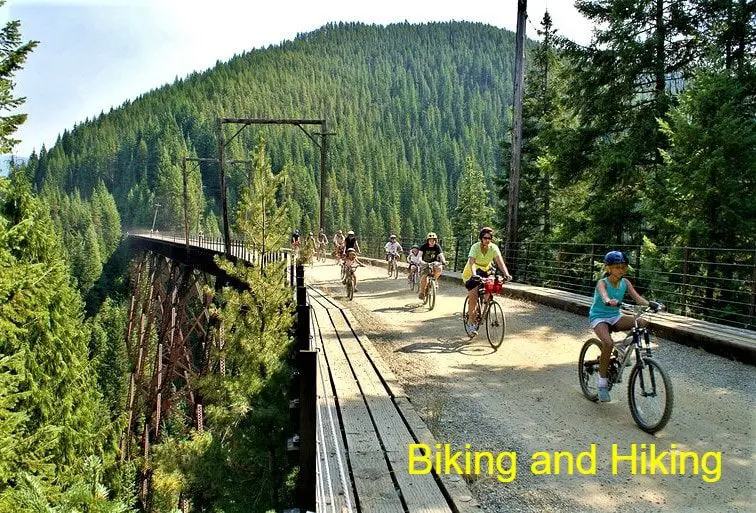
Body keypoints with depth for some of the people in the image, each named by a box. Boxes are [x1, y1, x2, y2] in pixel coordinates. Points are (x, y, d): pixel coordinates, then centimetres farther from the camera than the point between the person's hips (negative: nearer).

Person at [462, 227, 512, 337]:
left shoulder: (494, 248, -15)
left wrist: (506, 274, -43)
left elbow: (500, 262, -26)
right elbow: (471, 263, -37)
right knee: (473, 297, -16)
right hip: (472, 274, -4)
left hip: (485, 271, 4)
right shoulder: (475, 247, -24)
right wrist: (474, 275, -55)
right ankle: (470, 322, -3)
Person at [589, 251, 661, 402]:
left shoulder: (625, 283, 0)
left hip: (615, 317, 5)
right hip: (599, 317, -5)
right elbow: (604, 296, -38)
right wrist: (610, 301, -62)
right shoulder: (602, 283, -16)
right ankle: (602, 383, -19)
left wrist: (652, 304, -32)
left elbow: (637, 297, -13)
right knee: (608, 343, -33)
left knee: (643, 323, -20)